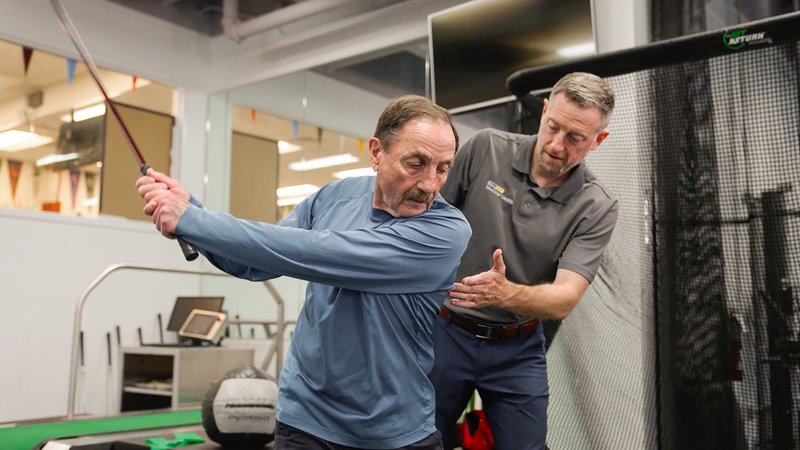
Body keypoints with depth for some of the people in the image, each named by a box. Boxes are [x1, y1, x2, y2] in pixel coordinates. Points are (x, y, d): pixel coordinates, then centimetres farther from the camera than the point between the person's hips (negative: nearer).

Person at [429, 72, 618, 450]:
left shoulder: (596, 208, -10)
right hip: (446, 331, 0)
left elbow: (564, 300, -21)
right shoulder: (485, 148, -9)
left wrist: (504, 293, -40)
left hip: (518, 350, 0)